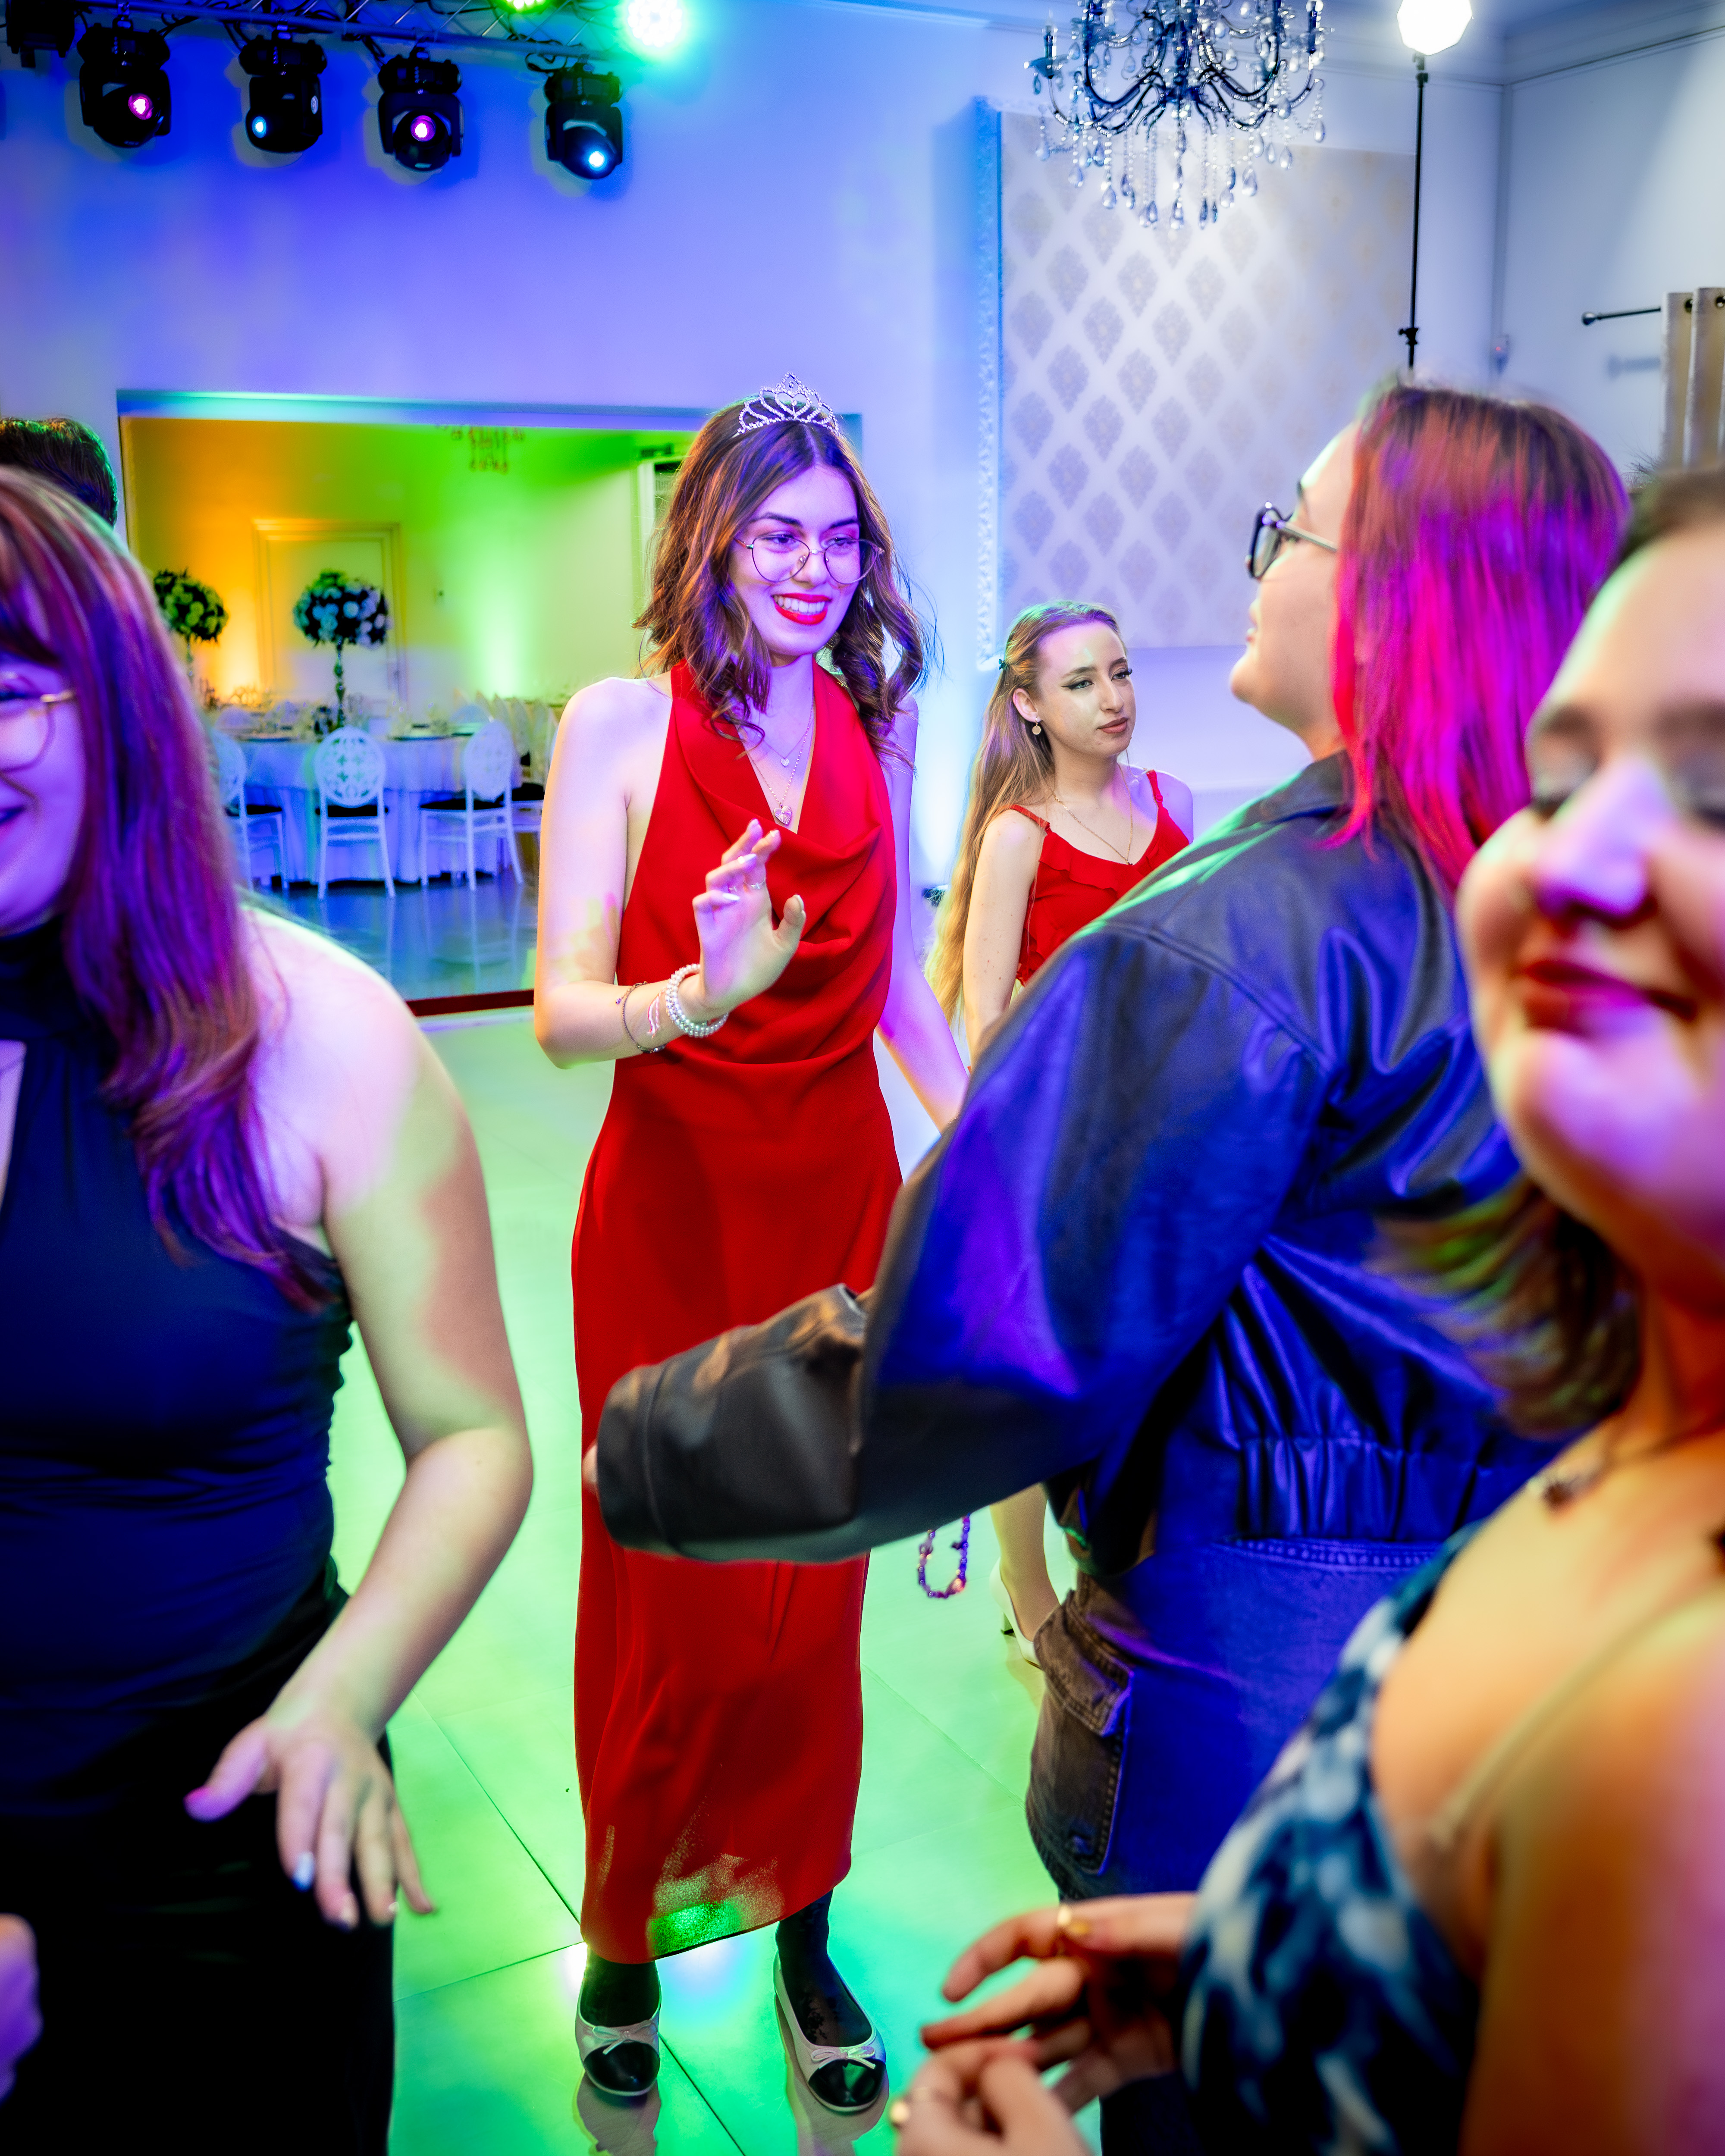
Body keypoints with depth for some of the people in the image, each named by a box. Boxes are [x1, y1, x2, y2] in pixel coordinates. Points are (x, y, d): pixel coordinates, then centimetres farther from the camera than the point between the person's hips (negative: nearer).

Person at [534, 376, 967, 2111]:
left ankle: (801, 1937, 30)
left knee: (814, 1594, 12)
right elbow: (563, 1010, -14)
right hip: (674, 1208, -3)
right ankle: (626, 1934, 30)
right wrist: (697, 999, -34)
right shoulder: (619, 725, -7)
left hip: (842, 1201, 3)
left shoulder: (875, 726, 5)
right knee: (675, 1598, 8)